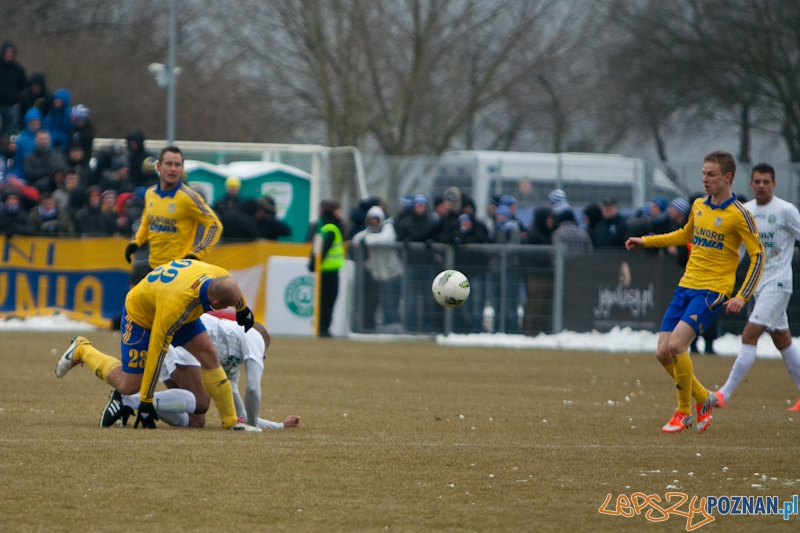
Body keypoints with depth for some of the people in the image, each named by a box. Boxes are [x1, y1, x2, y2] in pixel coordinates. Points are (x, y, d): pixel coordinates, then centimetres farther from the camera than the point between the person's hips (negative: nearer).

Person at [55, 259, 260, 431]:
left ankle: (231, 421, -3)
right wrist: (146, 403, -30)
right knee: (130, 385, -2)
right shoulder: (175, 306, -45)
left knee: (208, 354, -12)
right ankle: (81, 351, 19)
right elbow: (156, 353, -37)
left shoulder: (220, 277, -28)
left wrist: (243, 310, 22)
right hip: (141, 314, -6)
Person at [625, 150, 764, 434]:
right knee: (663, 353, -1)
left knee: (676, 344, -23)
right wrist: (646, 241, 27)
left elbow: (757, 255, -8)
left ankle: (684, 412, -5)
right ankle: (702, 398, 21)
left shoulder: (739, 215, -9)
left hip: (712, 291, -7)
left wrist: (741, 297, -15)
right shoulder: (699, 206, 11)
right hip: (686, 286, 7)